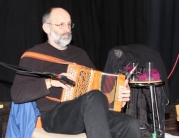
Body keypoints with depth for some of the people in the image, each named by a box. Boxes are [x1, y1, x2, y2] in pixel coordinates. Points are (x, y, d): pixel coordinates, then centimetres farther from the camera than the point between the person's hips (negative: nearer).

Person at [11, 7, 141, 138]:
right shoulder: (35, 55, 6)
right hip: (54, 115, -6)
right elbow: (17, 94, -4)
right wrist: (50, 82, -17)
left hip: (89, 113, 6)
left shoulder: (79, 53, 25)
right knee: (95, 98, -36)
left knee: (131, 125, -23)